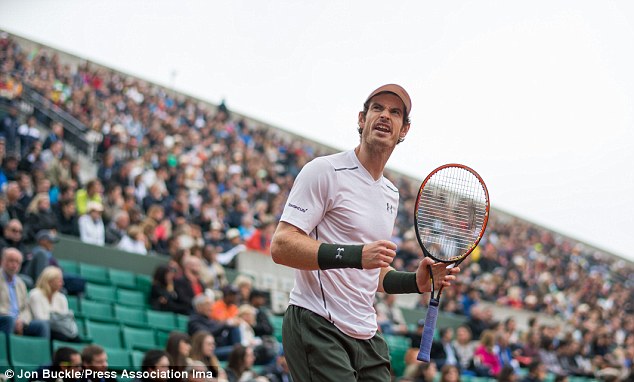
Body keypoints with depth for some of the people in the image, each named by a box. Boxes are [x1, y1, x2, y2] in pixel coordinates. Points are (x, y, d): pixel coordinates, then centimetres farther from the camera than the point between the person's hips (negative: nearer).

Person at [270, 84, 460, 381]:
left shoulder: (391, 193, 19)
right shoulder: (325, 171, -6)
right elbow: (280, 246, -16)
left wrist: (417, 281, 6)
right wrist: (355, 255, -26)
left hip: (366, 336, 8)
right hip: (318, 327, -7)